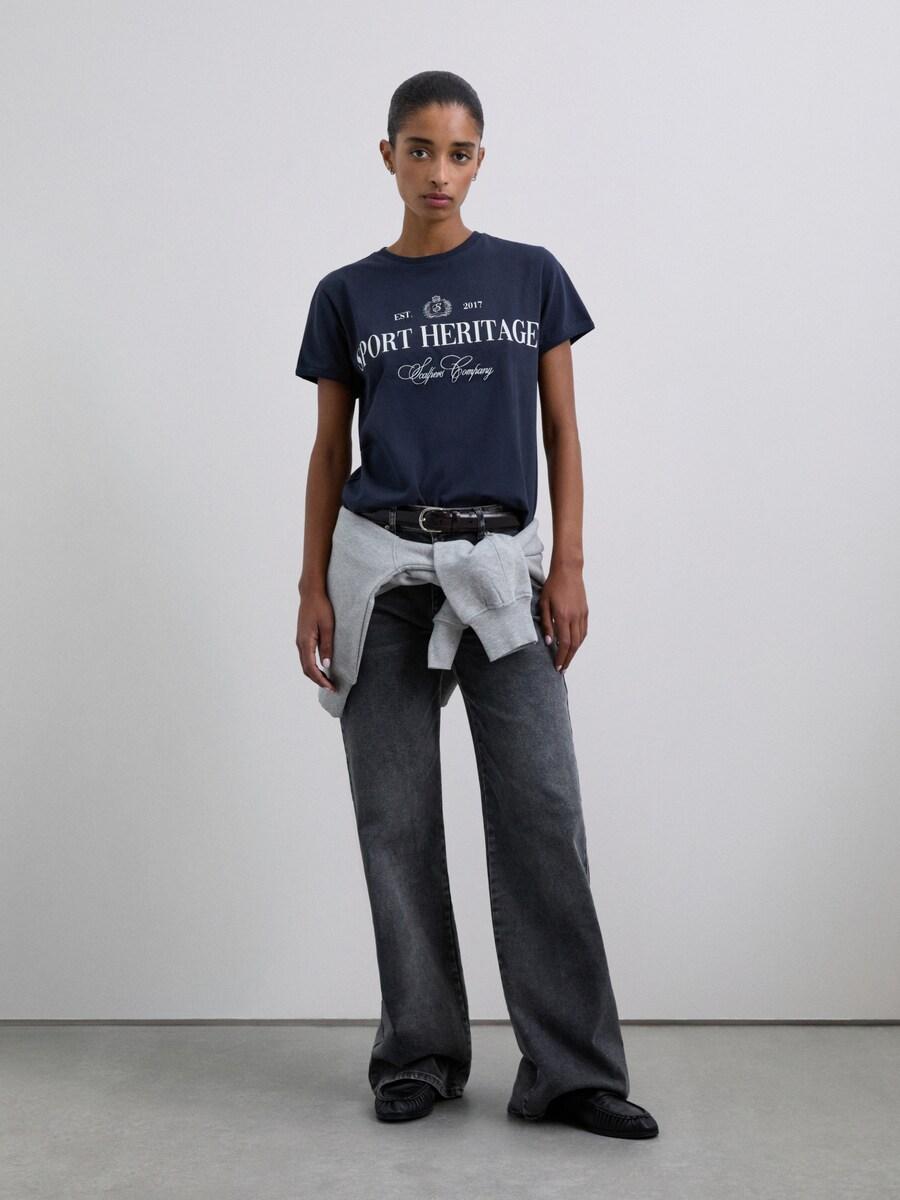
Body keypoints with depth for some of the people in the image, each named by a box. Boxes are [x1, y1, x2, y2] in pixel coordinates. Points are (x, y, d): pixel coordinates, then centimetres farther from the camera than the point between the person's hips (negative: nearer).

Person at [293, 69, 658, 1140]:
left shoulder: (532, 276, 7)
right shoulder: (348, 296, 7)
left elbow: (562, 431, 6)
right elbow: (330, 450, 9)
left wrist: (569, 568, -3)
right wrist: (313, 589, 3)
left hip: (497, 565, 0)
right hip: (380, 565, 1)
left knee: (541, 814, -5)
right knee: (396, 821, 4)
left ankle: (571, 1070, 4)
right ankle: (419, 1055, 18)